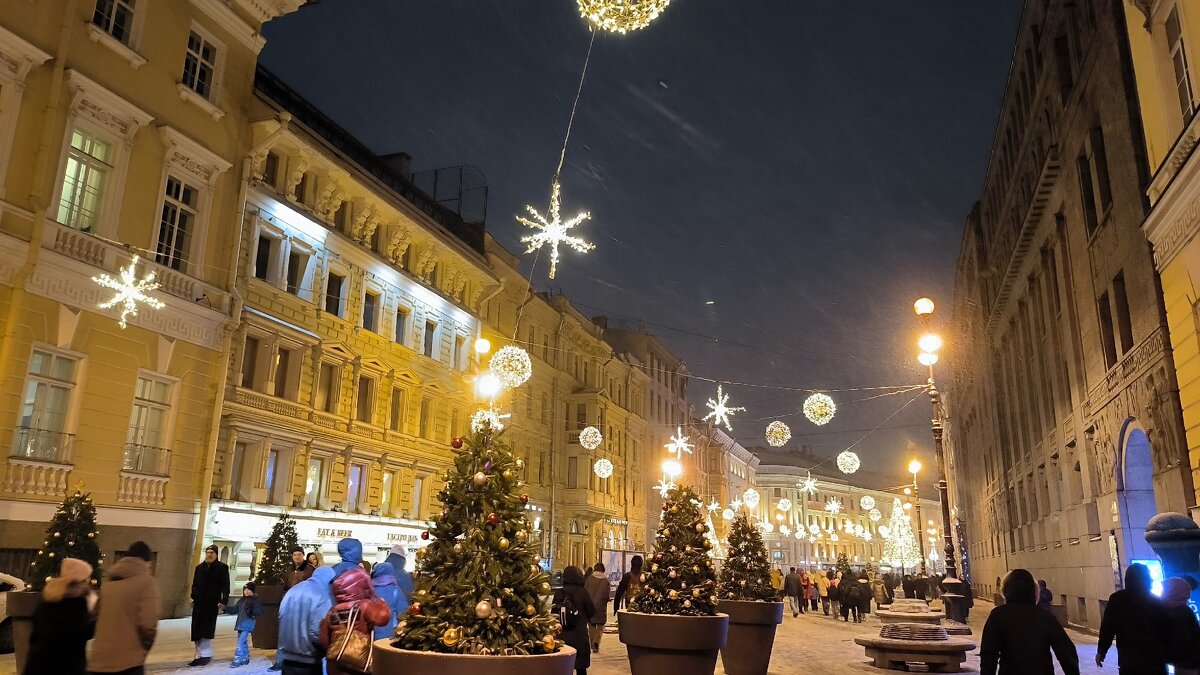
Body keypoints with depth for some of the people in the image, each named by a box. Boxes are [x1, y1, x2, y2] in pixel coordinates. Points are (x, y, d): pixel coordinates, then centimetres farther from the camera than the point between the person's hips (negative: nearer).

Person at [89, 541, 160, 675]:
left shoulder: (108, 581, 12)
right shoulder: (146, 581, -7)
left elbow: (96, 616, 14)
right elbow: (148, 623, -16)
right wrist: (145, 647, 1)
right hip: (127, 661, -6)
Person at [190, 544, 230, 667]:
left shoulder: (222, 568, -1)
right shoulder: (199, 567, 13)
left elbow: (225, 586, -5)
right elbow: (194, 585, 15)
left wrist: (223, 602, -14)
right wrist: (194, 598, 3)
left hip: (212, 603, -5)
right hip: (199, 603, 5)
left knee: (206, 629, -5)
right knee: (197, 630, 4)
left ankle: (205, 655, 2)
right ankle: (200, 655, 11)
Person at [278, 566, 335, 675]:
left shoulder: (292, 591, 9)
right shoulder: (321, 598, -16)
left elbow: (282, 620, 13)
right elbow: (318, 633, -23)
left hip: (288, 659, 7)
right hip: (309, 662, -7)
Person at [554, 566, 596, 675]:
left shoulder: (558, 593, -4)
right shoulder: (582, 592, -12)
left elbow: (554, 612, 6)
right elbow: (592, 612, -4)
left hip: (561, 634, 3)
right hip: (579, 635, -3)